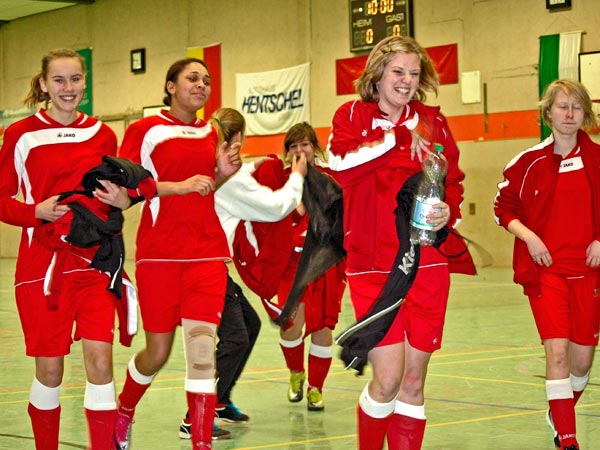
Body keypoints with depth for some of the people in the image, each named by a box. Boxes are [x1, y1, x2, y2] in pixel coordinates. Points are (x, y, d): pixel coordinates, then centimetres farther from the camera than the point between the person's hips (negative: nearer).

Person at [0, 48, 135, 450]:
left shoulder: (102, 134, 8)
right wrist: (37, 212, -16)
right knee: (50, 369, 4)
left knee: (100, 363, -8)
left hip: (94, 262, 2)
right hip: (42, 264, -2)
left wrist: (122, 200, -4)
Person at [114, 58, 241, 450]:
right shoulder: (146, 130, 0)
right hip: (159, 253, -3)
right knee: (158, 352, 5)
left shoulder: (210, 133, 15)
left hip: (208, 253, 3)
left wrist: (222, 174, 4)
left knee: (202, 347, -9)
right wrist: (179, 185, -16)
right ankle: (124, 411, 35)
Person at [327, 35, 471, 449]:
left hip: (428, 265, 3)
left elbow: (454, 182, 15)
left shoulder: (432, 121, 11)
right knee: (388, 376, -11)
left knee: (414, 380, 7)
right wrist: (400, 137, -12)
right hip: (373, 267, -3)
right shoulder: (352, 115, 4)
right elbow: (342, 162, -16)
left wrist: (447, 211, -6)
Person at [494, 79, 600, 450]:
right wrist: (529, 237, -8)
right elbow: (504, 209, 7)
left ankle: (559, 413, 39)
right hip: (545, 268, -2)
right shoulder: (529, 162, 0)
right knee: (557, 351, -15)